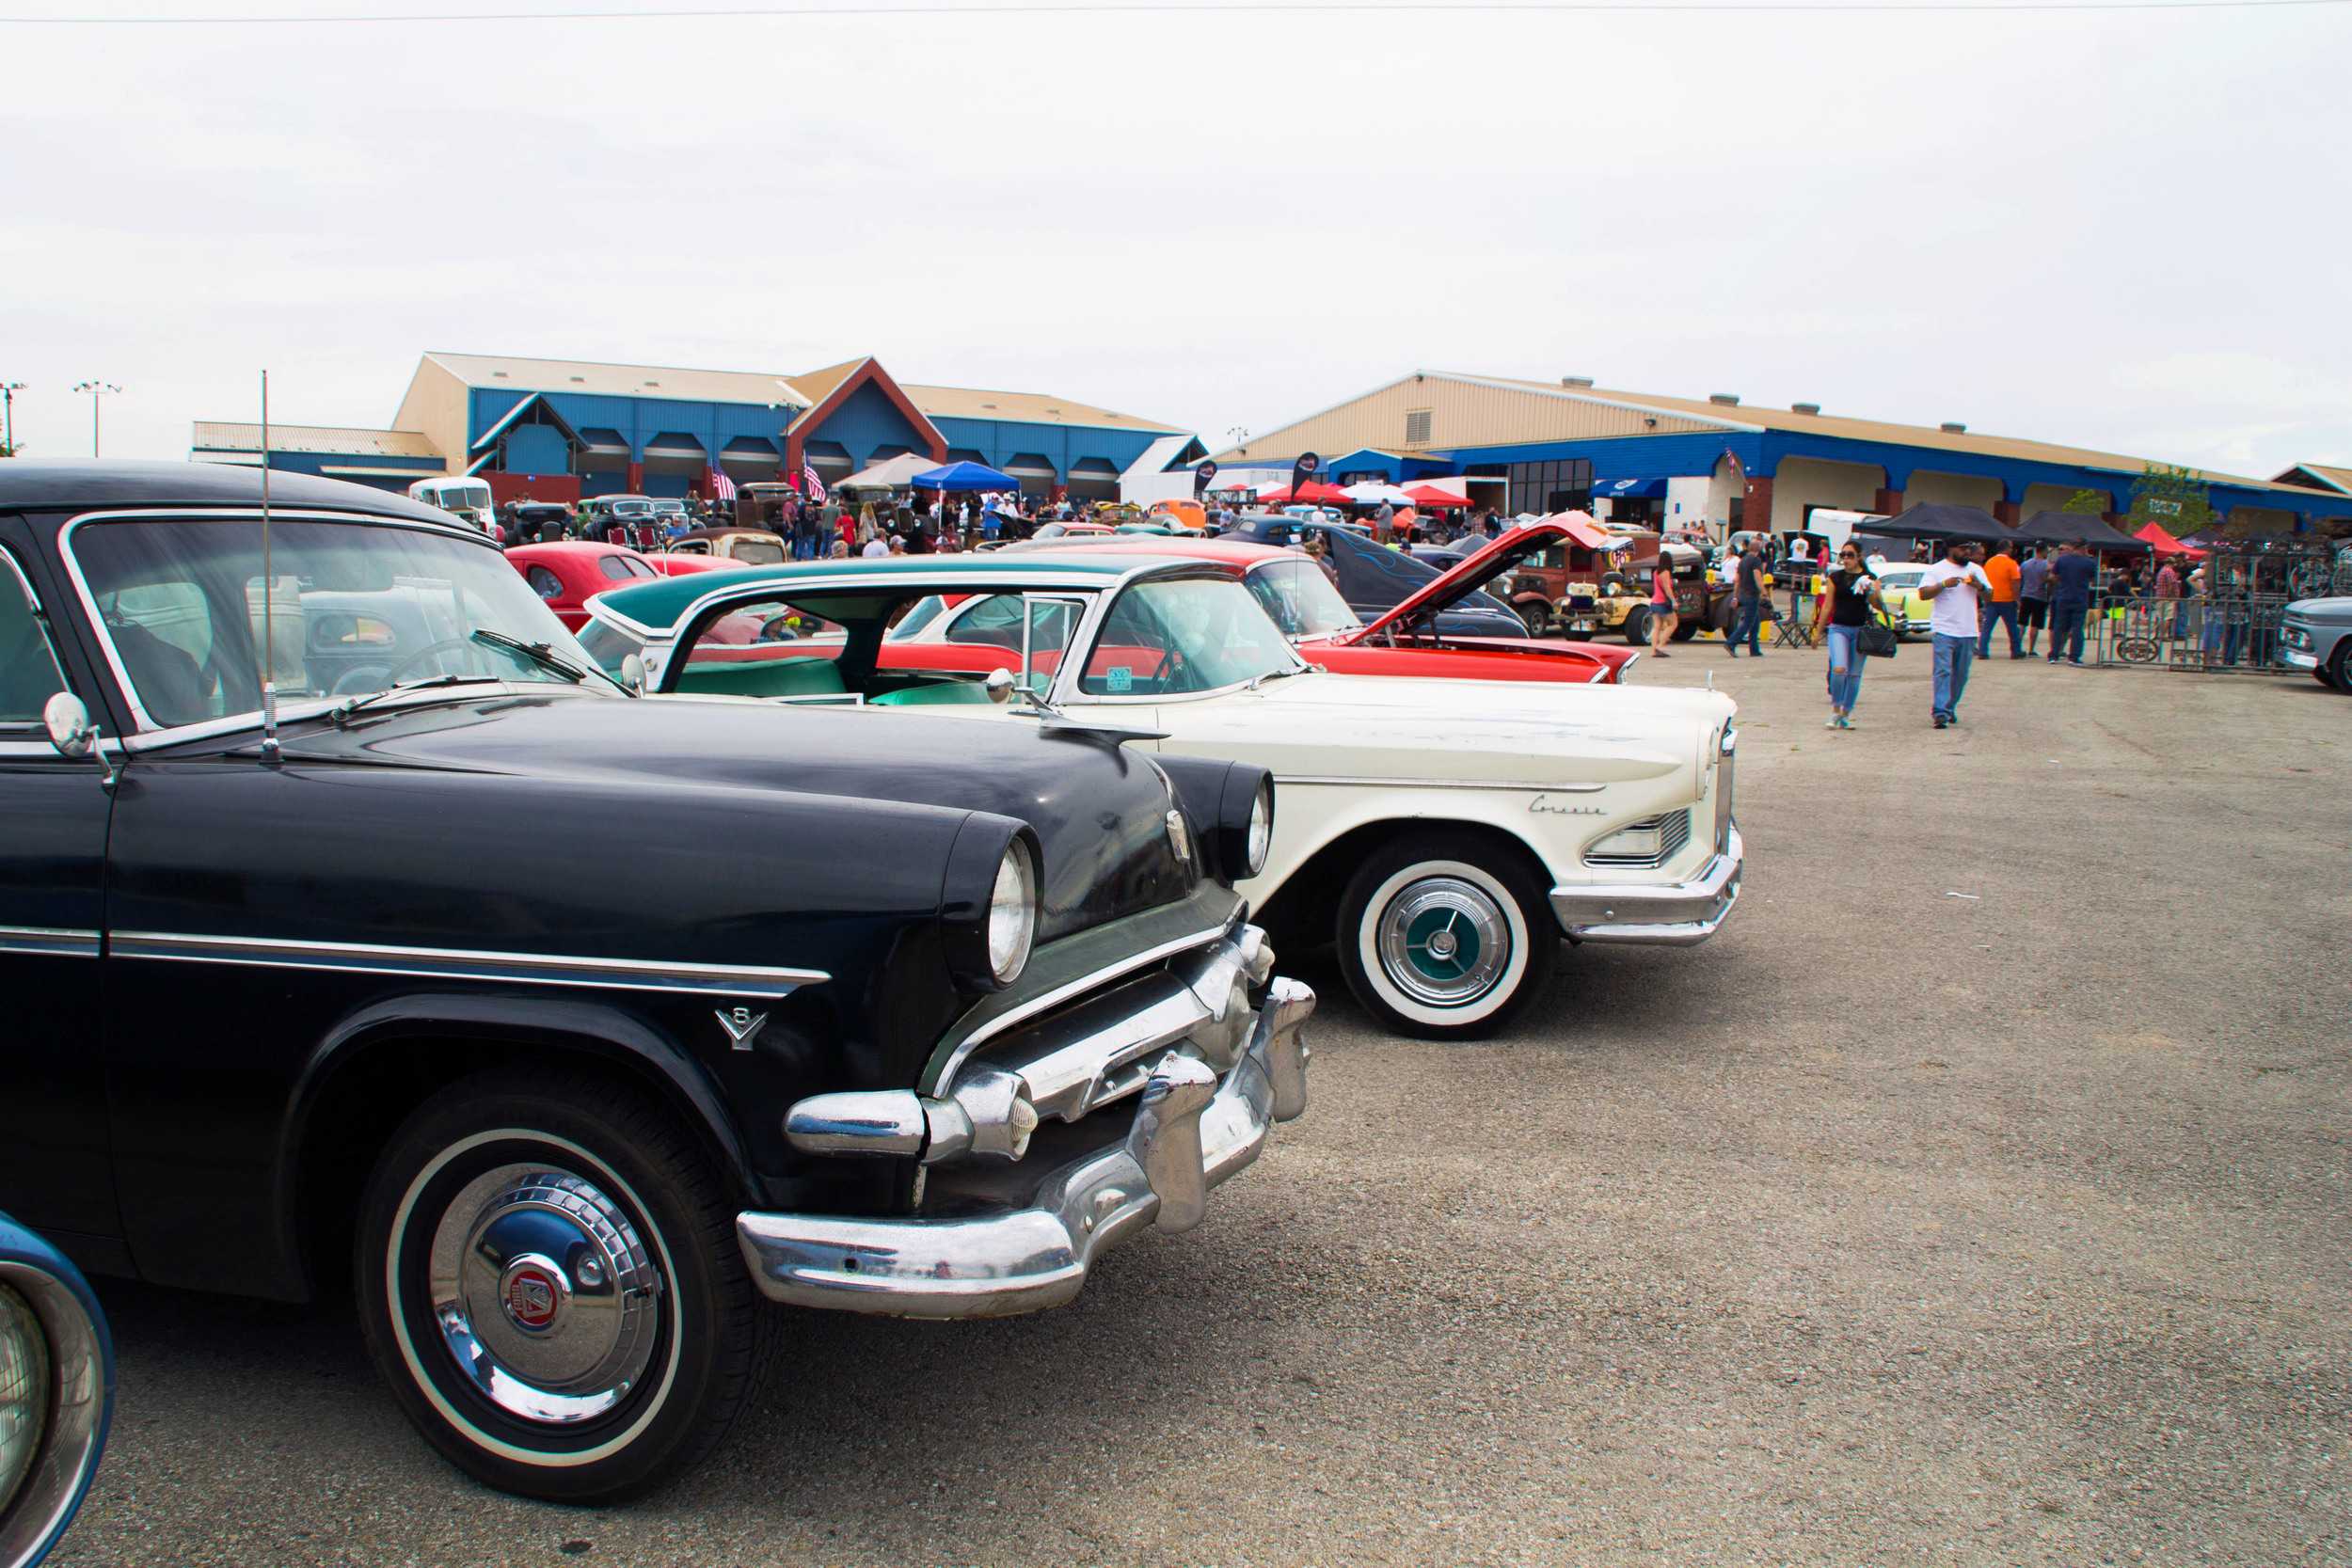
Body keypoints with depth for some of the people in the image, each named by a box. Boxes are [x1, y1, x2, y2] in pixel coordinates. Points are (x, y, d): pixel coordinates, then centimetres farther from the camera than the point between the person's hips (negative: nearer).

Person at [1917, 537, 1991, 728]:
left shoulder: (1976, 570, 15)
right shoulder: (1936, 570, 1)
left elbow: (1989, 597, 15)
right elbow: (1923, 594, -9)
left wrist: (1980, 586, -5)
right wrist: (1944, 584, -21)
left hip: (1968, 632, 5)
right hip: (1944, 629, -5)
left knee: (1961, 675, 10)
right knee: (1943, 671, -13)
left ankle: (1949, 708, 24)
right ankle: (1940, 712, -17)